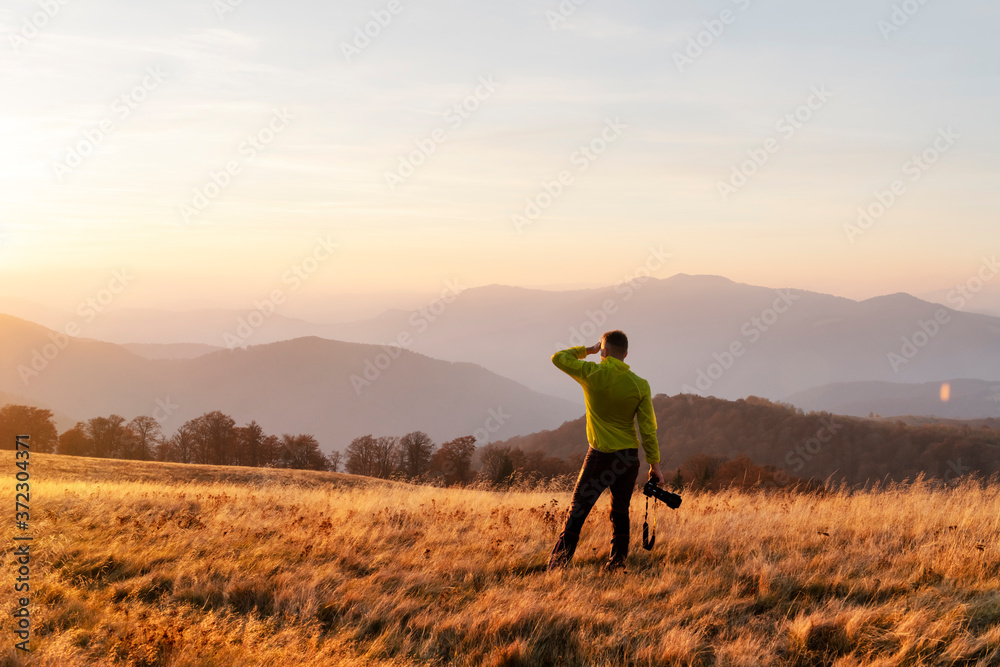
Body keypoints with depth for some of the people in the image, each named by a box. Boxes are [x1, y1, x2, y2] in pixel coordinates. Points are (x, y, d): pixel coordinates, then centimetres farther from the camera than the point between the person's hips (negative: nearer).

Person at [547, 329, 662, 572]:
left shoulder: (591, 373, -10)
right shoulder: (640, 385, -4)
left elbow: (558, 358, 6)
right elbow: (648, 428, -3)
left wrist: (587, 350, 17)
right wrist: (654, 464, 3)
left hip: (601, 455, -3)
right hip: (629, 456, 3)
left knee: (578, 509, 2)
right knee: (620, 512, 14)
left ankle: (559, 562, -2)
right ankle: (617, 563, 15)